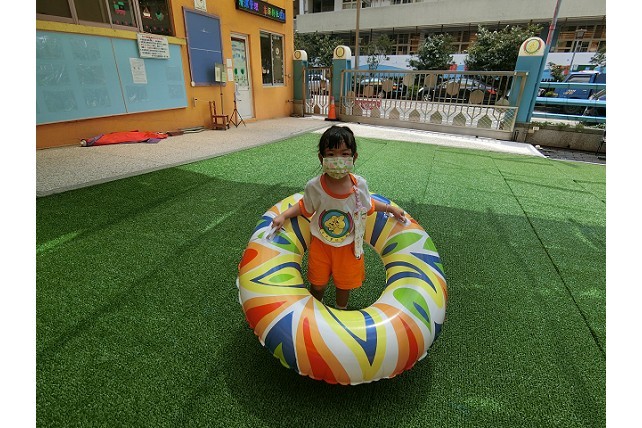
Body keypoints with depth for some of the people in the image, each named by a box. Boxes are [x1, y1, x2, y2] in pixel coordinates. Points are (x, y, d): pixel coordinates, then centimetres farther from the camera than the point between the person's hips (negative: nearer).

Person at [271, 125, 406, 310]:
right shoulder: (314, 186, -23)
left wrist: (390, 208, 5)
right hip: (321, 244, -1)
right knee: (318, 283, 19)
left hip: (349, 246, 1)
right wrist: (283, 215, -13)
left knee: (345, 282, 22)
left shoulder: (360, 184, -17)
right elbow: (304, 207, -3)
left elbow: (368, 205, 4)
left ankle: (341, 310, 54)